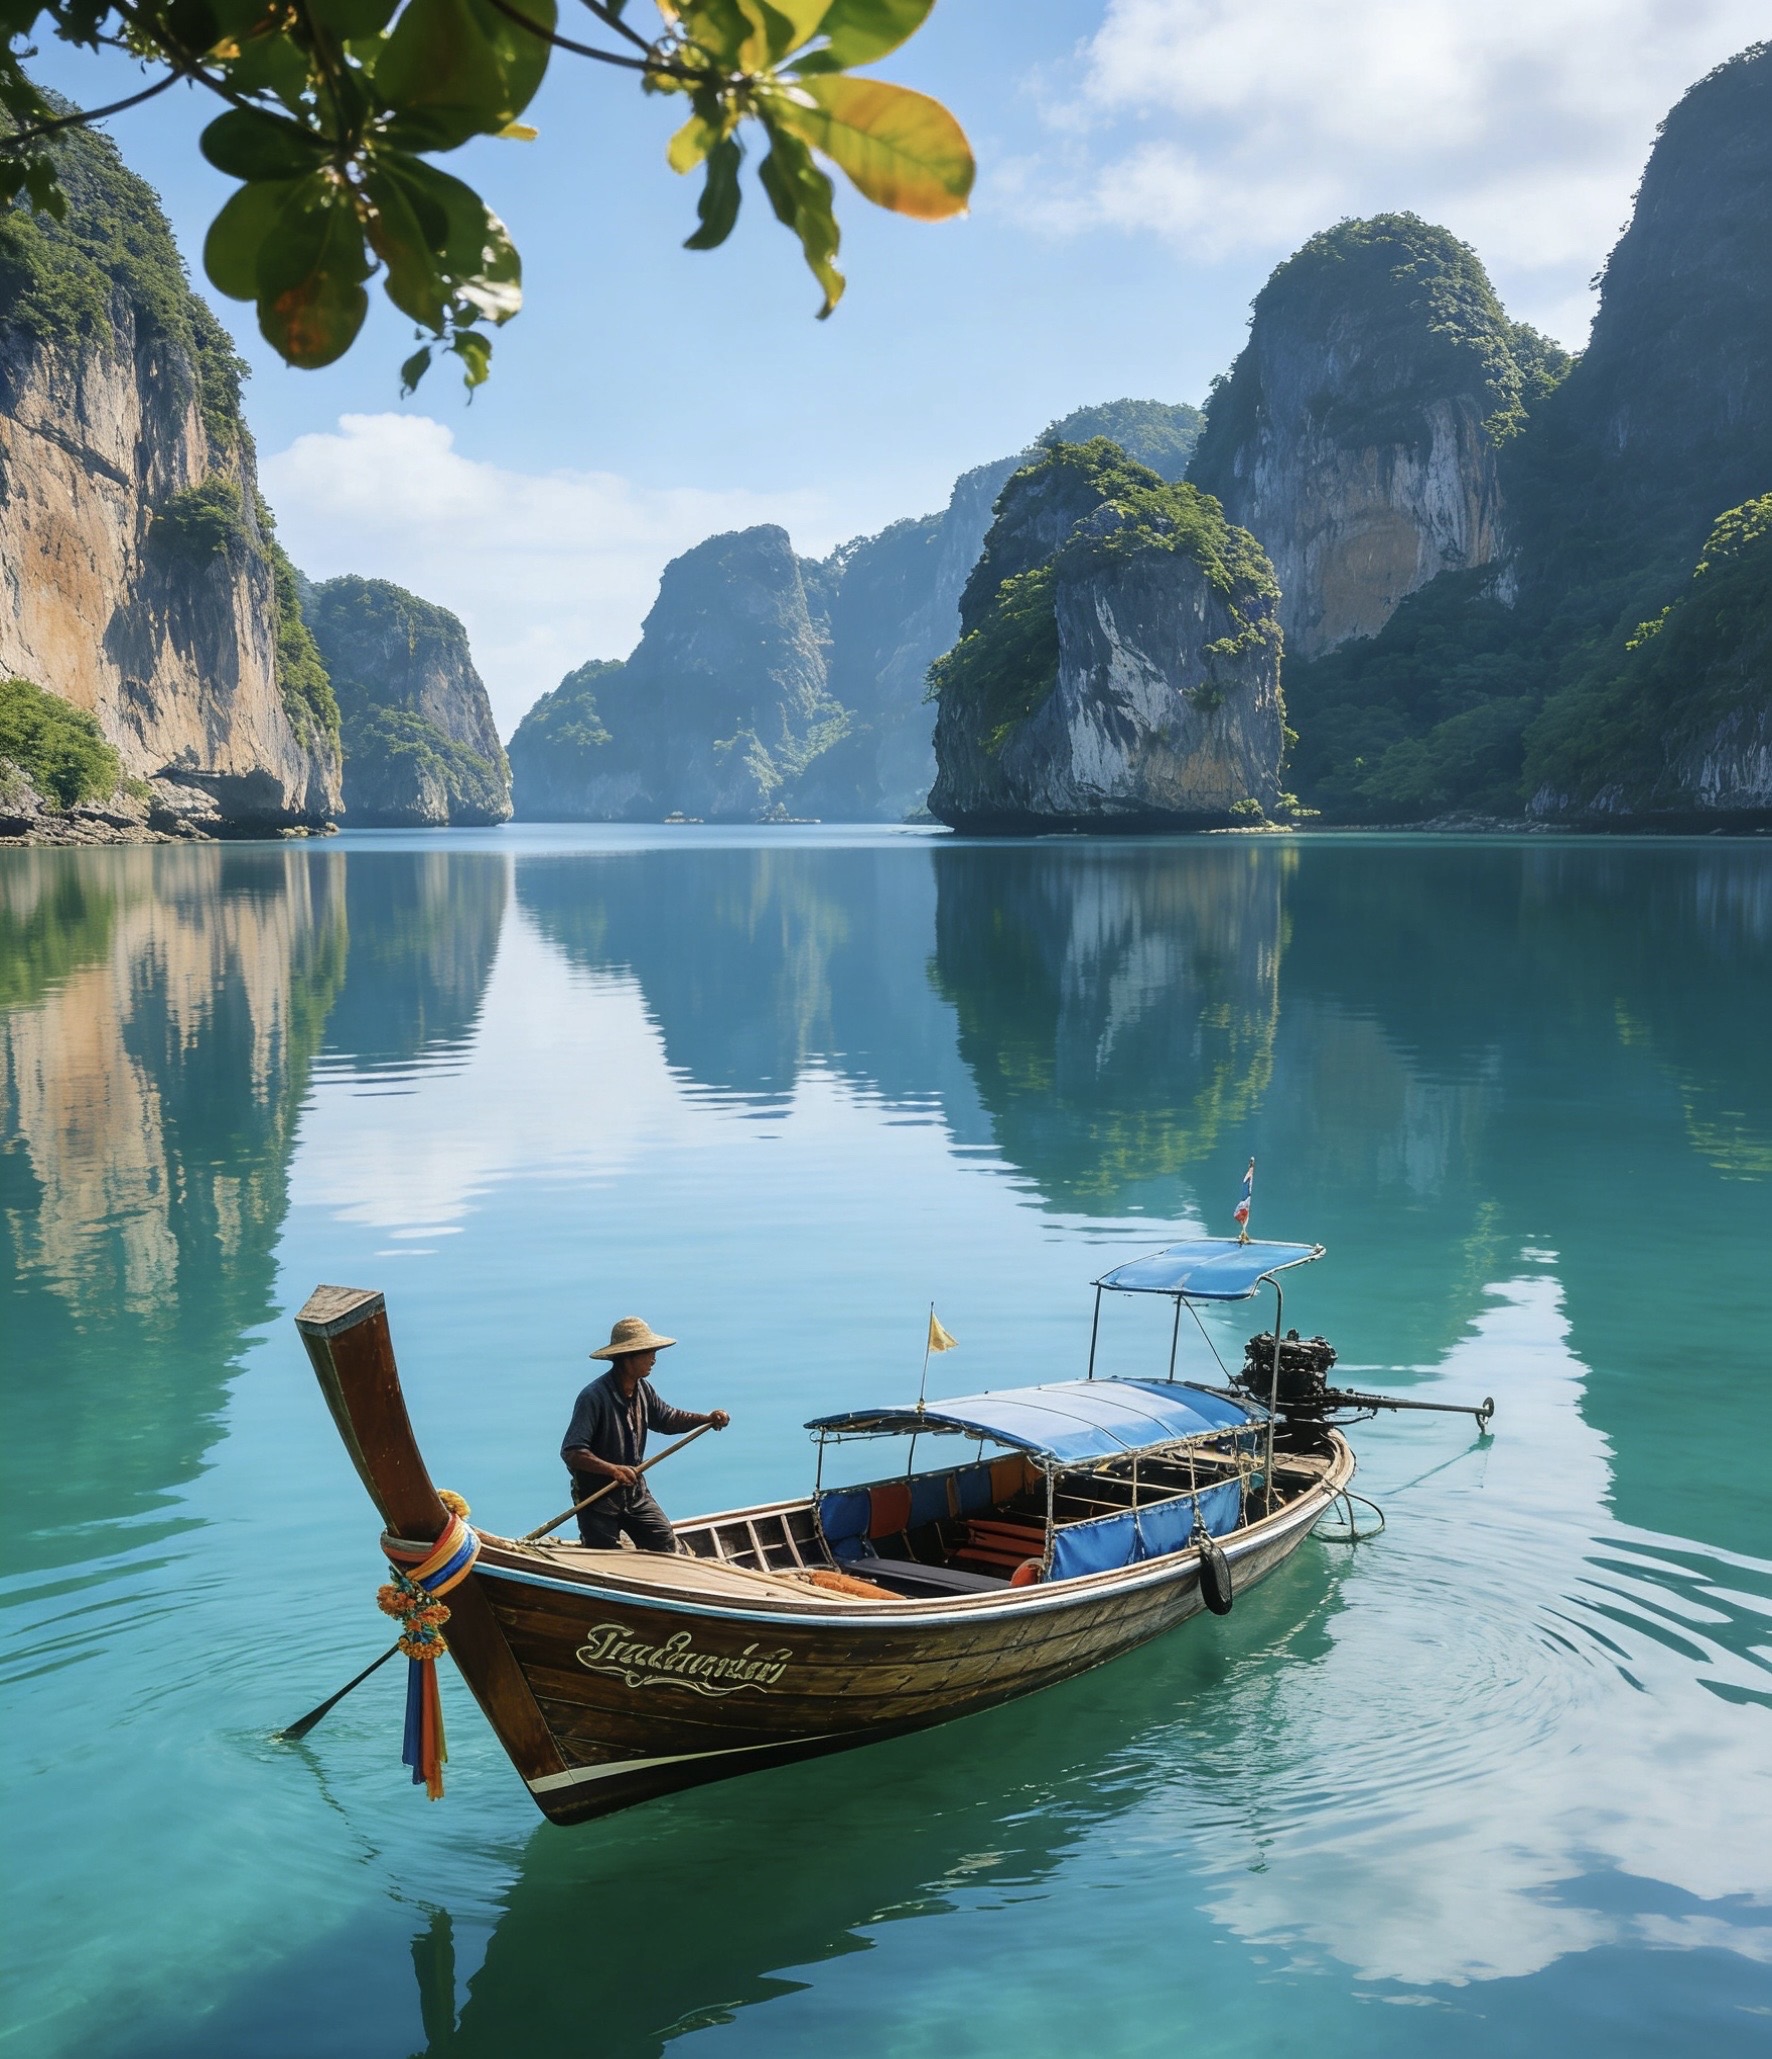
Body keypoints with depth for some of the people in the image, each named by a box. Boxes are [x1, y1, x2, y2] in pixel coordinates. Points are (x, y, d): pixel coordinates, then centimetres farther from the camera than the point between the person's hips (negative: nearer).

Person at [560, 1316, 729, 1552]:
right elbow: (571, 1452, -31)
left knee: (666, 1545, 1)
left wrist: (707, 1418, 2)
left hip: (635, 1492, 7)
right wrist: (612, 1469, -42)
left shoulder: (643, 1389, 0)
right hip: (597, 1497, -7)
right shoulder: (593, 1397, -26)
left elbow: (667, 1418, 17)